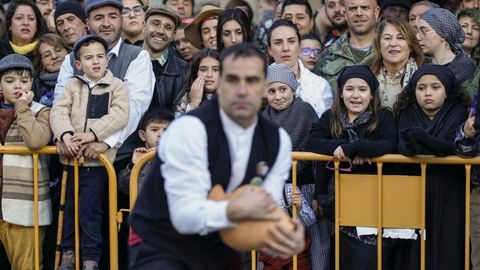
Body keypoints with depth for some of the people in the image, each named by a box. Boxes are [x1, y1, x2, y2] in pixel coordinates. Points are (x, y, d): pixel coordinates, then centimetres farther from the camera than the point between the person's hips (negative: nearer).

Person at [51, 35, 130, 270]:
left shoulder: (116, 86, 1)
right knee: (68, 207, 12)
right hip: (71, 156, 4)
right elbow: (58, 112, -1)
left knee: (89, 208, -7)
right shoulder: (72, 86, 10)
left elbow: (119, 115, -13)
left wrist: (92, 134, -21)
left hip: (97, 157, -4)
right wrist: (66, 135, -20)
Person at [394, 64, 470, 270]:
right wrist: (437, 148, -21)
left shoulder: (458, 113, 3)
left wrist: (419, 138, -19)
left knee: (447, 248, -6)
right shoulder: (408, 114, 10)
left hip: (448, 193, -2)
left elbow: (454, 147, -14)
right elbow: (403, 147, -8)